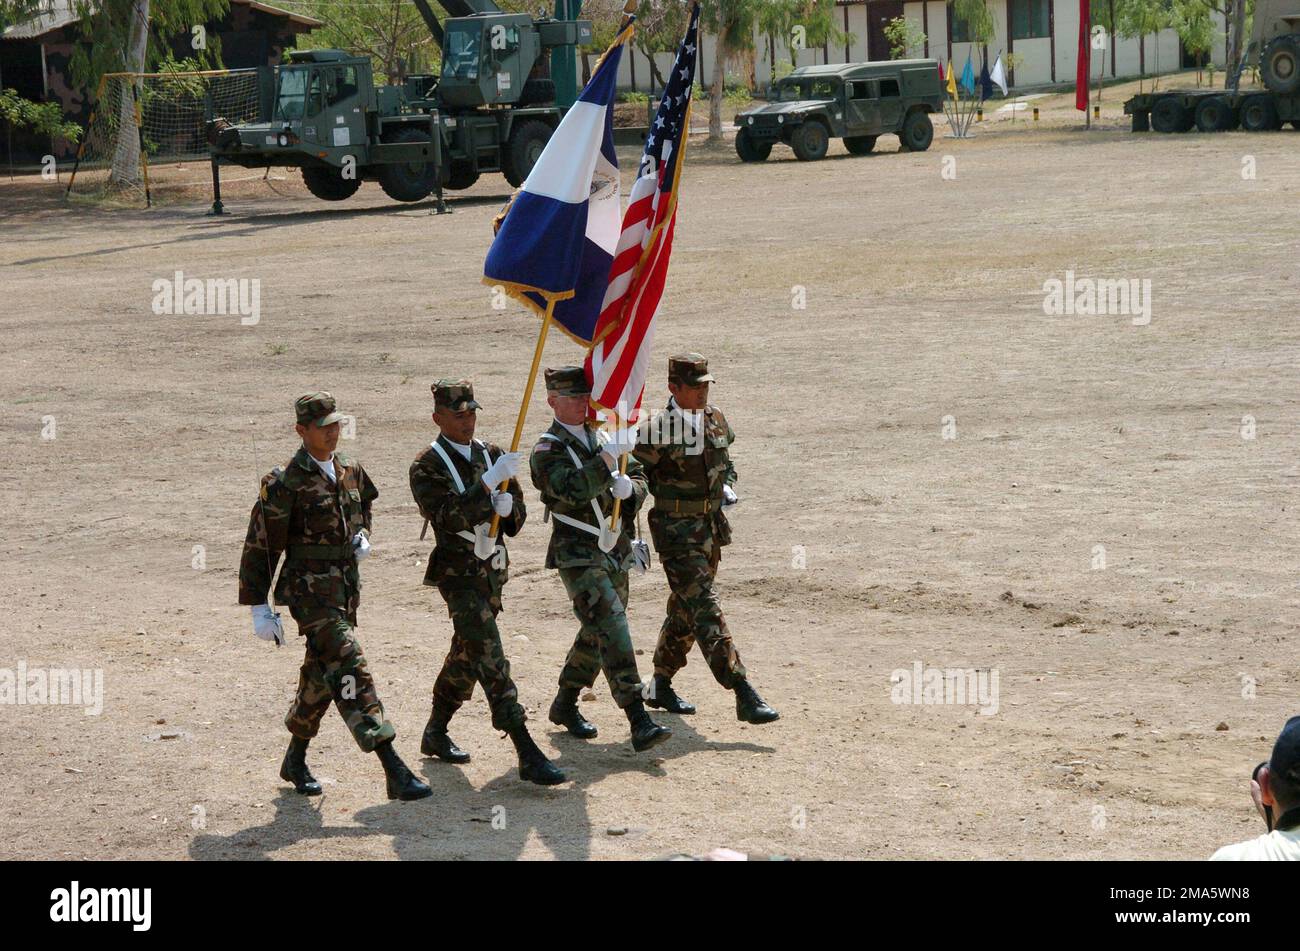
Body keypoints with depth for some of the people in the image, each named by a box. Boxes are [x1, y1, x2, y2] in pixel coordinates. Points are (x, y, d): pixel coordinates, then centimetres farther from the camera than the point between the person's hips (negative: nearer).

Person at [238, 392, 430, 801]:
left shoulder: (350, 471, 8)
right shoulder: (285, 484, -14)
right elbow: (259, 547, -10)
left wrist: (363, 537, 6)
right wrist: (259, 608, -11)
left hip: (347, 588, 8)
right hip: (311, 593, -8)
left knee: (321, 676, 18)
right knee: (350, 672, -16)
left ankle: (295, 762, 36)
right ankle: (395, 773, -22)